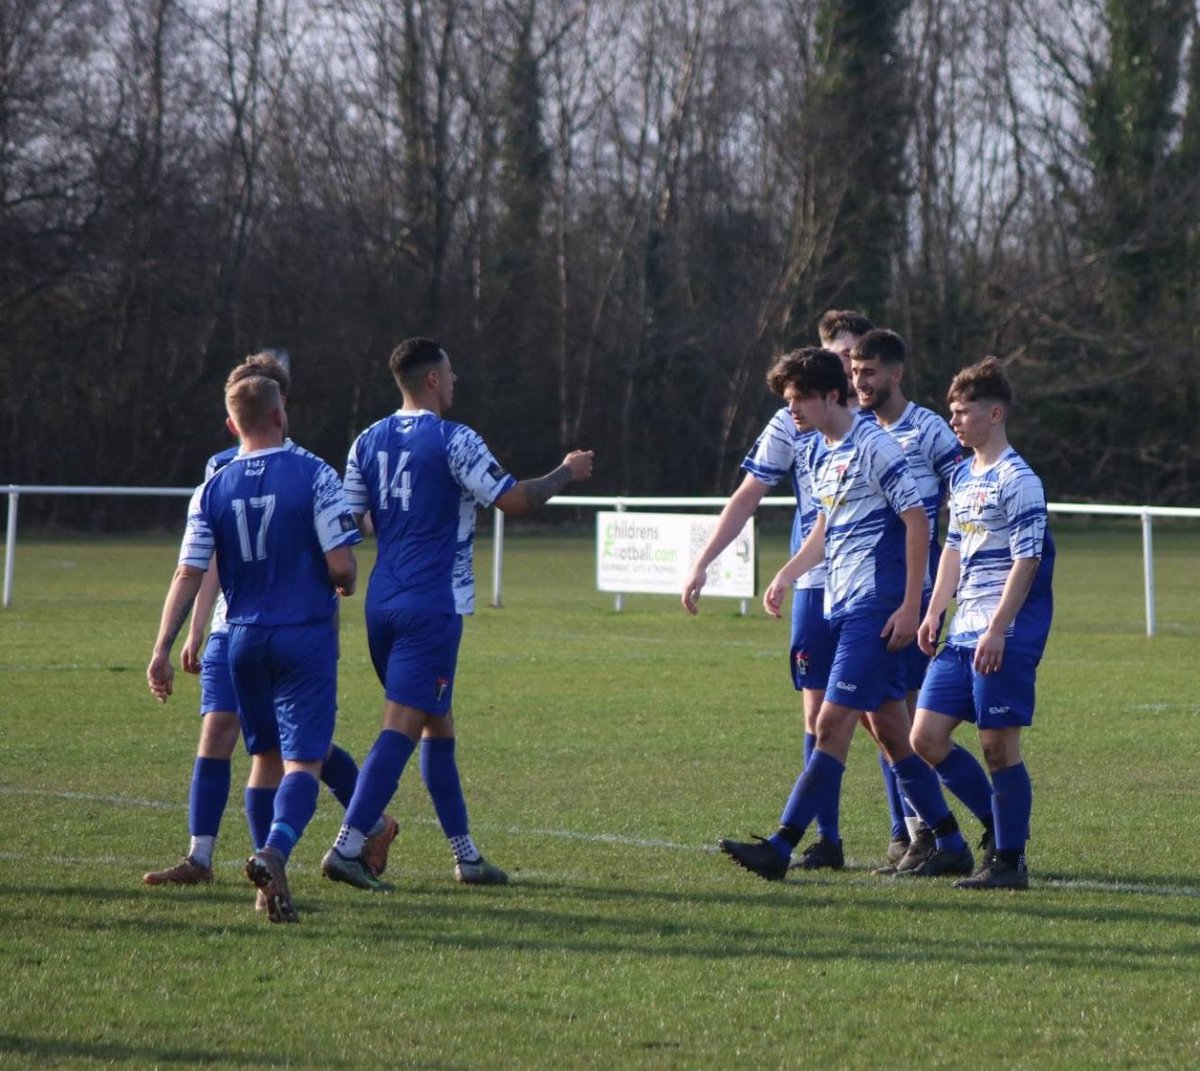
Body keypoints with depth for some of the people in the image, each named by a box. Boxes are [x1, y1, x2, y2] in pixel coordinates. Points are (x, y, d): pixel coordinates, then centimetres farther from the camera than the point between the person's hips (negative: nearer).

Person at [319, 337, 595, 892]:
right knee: (402, 727, -10)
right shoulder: (453, 441, -11)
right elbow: (515, 499, -9)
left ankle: (465, 855, 20)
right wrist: (567, 472, 6)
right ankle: (346, 848, -19)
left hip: (382, 602, 8)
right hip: (432, 606, -8)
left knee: (438, 723, 16)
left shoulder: (368, 442, 9)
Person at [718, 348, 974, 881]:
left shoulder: (873, 447, -13)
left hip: (874, 606, -9)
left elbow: (917, 522, -15)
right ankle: (951, 846, 16)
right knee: (889, 730, 10)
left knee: (833, 722, -11)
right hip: (842, 605, 9)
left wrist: (910, 606, -17)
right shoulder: (818, 450, 14)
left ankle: (781, 846, -14)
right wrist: (787, 575, 19)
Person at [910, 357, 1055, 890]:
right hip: (962, 635, 9)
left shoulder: (1018, 480, -10)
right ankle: (1001, 822, 19)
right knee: (926, 737, 4)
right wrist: (935, 611, 16)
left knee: (999, 746, -5)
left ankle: (1009, 860, 4)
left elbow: (1027, 560, -15)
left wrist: (998, 630, -20)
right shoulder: (963, 476, 16)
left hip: (1005, 639, -9)